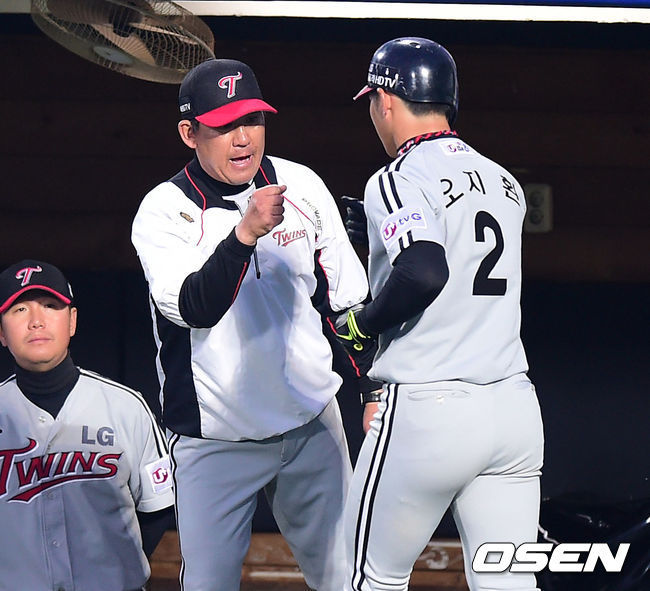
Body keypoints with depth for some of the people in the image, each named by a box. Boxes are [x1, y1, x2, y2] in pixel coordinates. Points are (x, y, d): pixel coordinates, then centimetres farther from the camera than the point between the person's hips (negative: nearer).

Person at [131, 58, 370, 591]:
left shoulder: (303, 187, 0)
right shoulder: (163, 212, -11)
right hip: (214, 441, -3)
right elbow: (194, 308, -28)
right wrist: (245, 232, -40)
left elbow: (346, 300, 10)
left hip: (312, 426, 3)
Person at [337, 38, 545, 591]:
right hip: (516, 410, 6)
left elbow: (425, 271, -26)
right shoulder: (505, 183, 14)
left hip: (427, 415, -6)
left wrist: (362, 322, -9)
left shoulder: (398, 180, -9)